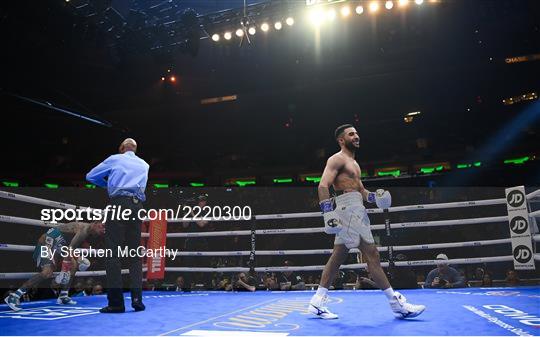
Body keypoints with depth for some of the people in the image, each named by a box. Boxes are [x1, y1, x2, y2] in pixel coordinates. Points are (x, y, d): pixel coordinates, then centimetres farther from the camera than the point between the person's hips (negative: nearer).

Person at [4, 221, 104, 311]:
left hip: (56, 245, 11)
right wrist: (65, 271, -23)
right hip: (48, 242, -11)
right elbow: (69, 250, -26)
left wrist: (77, 259, 16)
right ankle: (14, 296, -21)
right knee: (47, 272, -27)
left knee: (74, 265, 13)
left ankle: (63, 297, 16)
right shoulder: (84, 229, -21)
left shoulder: (86, 230, 11)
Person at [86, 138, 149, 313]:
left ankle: (116, 302, -6)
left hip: (119, 202, -4)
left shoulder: (115, 159, 12)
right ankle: (137, 299, 3)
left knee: (113, 252, -3)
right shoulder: (144, 165, 22)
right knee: (135, 253, 7)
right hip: (138, 205, 4)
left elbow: (90, 176, 19)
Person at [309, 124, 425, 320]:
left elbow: (361, 190, 25)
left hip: (355, 211, 10)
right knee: (372, 255, -8)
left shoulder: (353, 163, 25)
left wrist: (374, 197, 3)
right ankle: (397, 304, -1)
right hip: (348, 208, -10)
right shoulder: (337, 159, -5)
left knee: (338, 256, 9)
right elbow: (323, 185, -17)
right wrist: (328, 214, -26)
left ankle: (317, 303, 14)